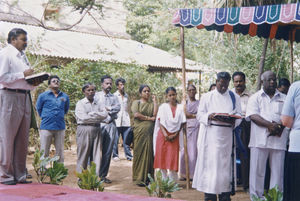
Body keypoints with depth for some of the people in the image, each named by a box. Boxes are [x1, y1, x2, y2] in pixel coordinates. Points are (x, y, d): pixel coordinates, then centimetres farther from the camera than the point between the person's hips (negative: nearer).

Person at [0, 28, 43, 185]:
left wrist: (35, 82, 5)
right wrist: (23, 75, -13)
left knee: (22, 138, 8)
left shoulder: (23, 56, 21)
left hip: (25, 97, 8)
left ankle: (19, 174, 14)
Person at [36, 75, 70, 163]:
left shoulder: (65, 97, 9)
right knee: (44, 153, -1)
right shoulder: (43, 96, 2)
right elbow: (38, 109, 13)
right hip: (46, 127, -2)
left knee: (60, 153, 6)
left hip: (60, 127, 3)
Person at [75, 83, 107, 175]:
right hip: (84, 130, -4)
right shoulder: (80, 103, 3)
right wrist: (98, 118, -4)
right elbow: (83, 117, -10)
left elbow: (105, 114, 0)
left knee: (97, 155, 1)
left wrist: (92, 114, -9)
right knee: (83, 156, -3)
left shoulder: (98, 104, 16)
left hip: (96, 130, 4)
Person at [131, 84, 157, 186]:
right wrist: (149, 118, -4)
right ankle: (138, 178, -1)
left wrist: (154, 101, 3)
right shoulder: (136, 102, 9)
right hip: (139, 131, -3)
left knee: (149, 153, 0)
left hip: (150, 132, 3)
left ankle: (147, 177, 5)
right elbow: (136, 114, -8)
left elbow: (155, 114, -2)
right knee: (139, 153, -4)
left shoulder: (152, 104, 17)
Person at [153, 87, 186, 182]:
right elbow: (160, 122, -3)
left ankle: (173, 181, 2)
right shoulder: (163, 107, 2)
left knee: (173, 158, -3)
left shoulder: (180, 107, 4)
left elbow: (182, 123, 3)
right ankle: (164, 179, 11)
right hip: (163, 135, 0)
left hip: (174, 136, 0)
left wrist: (175, 134, -7)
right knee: (162, 157, 0)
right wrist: (165, 134, -14)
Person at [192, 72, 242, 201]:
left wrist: (232, 121, -16)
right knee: (210, 162, -5)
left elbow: (239, 115, 6)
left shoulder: (234, 97, 13)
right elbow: (200, 115, 4)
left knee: (225, 163, 0)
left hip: (226, 135, 1)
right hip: (210, 135, -1)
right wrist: (209, 116, -17)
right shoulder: (207, 97, 10)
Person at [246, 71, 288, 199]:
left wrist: (279, 126, -11)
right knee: (257, 170, -1)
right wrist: (269, 125, -17)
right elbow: (253, 116, -4)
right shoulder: (255, 98, 10)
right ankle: (256, 196, 7)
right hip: (260, 139, -2)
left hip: (279, 139, 2)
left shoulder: (284, 98, 16)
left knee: (278, 171, 1)